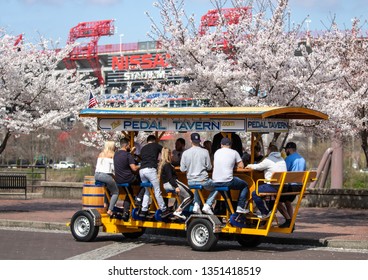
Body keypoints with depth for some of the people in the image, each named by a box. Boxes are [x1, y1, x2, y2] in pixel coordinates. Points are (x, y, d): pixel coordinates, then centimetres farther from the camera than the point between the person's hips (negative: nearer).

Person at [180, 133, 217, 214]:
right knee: (215, 188, 25)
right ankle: (207, 205, 8)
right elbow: (209, 167, -1)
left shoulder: (185, 153, -5)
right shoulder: (205, 152, -8)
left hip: (191, 181, 3)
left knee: (197, 189, 38)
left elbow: (182, 169, 0)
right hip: (203, 180, -3)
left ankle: (196, 205, 17)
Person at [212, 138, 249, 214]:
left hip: (215, 182, 5)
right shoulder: (234, 152, 2)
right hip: (227, 182, -5)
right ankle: (240, 207, 9)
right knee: (245, 185, 20)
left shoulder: (217, 152, 13)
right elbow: (241, 166, 5)